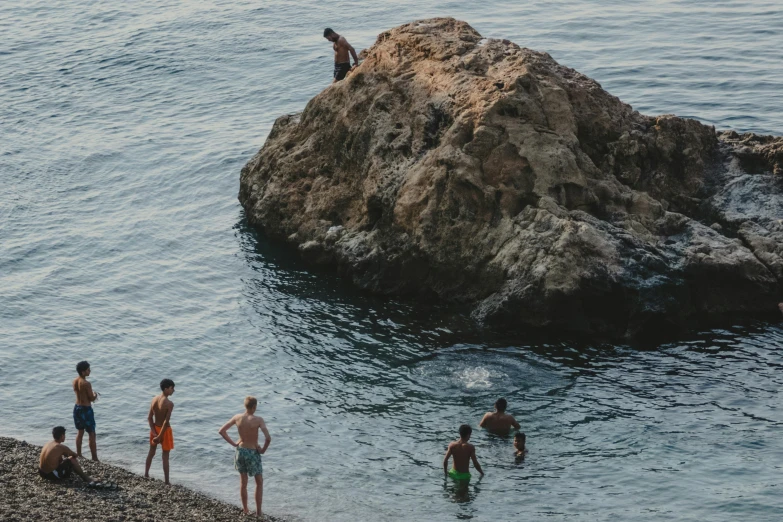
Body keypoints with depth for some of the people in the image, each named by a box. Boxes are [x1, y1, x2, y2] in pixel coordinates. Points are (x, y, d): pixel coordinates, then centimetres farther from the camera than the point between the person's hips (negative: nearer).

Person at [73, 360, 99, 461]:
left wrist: (92, 396, 12)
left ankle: (78, 454, 29)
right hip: (86, 409, -8)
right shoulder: (86, 384, -22)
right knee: (92, 434, 1)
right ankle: (94, 458, 4)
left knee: (80, 432, 21)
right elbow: (92, 398, -16)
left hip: (77, 407, 8)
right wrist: (95, 395, 7)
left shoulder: (75, 381, 1)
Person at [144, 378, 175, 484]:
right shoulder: (169, 404, -24)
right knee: (165, 456, 3)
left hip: (155, 428, 6)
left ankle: (146, 473, 39)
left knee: (152, 451, 25)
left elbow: (149, 417, -4)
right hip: (164, 430, -6)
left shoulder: (155, 399, -4)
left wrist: (154, 433, -6)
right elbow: (166, 422, -26)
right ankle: (166, 481, 7)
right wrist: (160, 436, -22)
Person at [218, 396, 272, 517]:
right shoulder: (258, 420, -20)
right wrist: (263, 450, -12)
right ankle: (258, 512, 13)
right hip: (253, 453, -4)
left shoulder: (237, 418, -7)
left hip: (240, 451, 4)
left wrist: (233, 443, 3)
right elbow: (268, 438, -29)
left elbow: (221, 431, -2)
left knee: (243, 482, 20)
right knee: (259, 482, 14)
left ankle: (245, 510, 27)